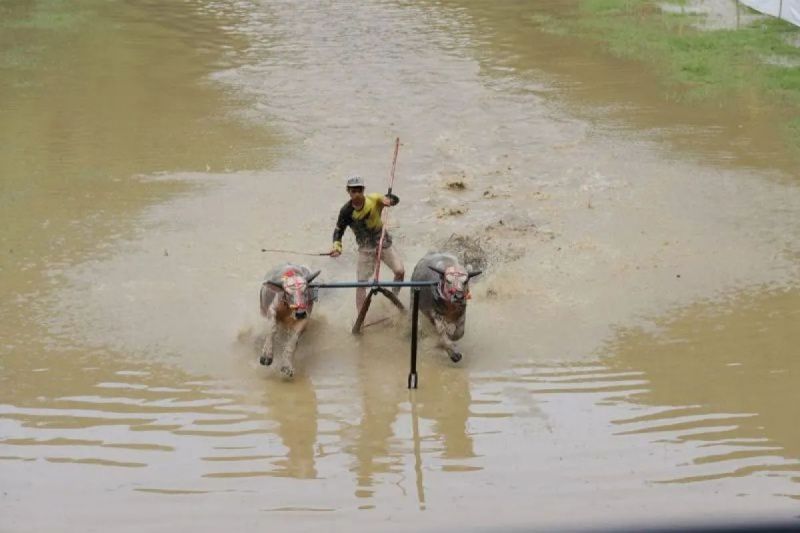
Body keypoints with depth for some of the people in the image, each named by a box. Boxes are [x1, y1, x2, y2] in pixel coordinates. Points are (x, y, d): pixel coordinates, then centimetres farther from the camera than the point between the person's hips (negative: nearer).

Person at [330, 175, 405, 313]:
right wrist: (336, 246, -23)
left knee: (400, 271, -10)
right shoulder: (346, 211, -16)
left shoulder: (373, 199, -16)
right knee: (361, 283, -3)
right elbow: (339, 230, -6)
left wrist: (388, 200, -29)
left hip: (383, 241, 1)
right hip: (365, 247, -1)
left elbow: (395, 199, -5)